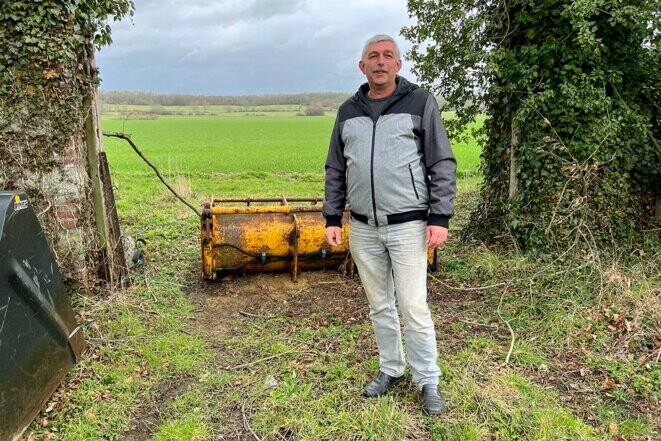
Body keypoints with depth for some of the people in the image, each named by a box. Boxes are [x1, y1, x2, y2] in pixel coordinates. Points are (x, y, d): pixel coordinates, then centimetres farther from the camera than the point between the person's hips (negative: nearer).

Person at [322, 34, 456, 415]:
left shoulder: (420, 102, -1)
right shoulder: (348, 111, 11)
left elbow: (443, 164, -3)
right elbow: (335, 170, 14)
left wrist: (440, 218, -10)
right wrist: (333, 219, 9)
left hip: (408, 226, -4)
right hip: (363, 229, 4)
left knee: (413, 307, -2)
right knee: (380, 306, 13)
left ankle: (428, 382, 16)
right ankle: (391, 369, 31)